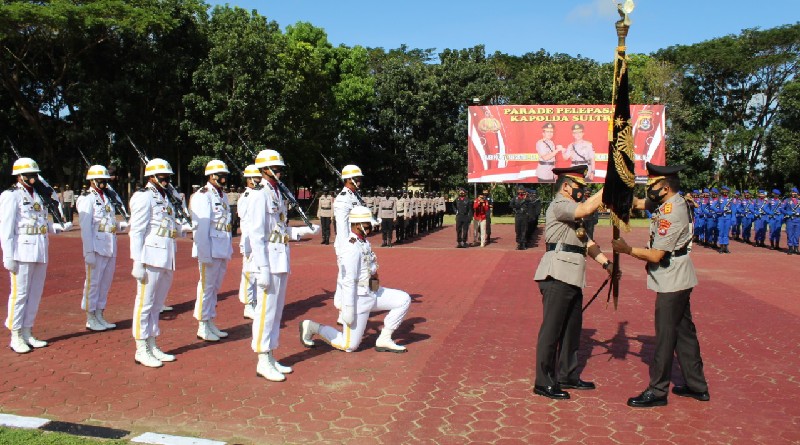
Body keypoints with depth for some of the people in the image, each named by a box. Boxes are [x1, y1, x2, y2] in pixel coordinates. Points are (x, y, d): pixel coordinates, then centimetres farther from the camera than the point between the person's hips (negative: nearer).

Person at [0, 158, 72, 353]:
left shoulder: (38, 196, 16)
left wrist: (59, 228, 1)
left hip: (41, 254, 7)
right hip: (22, 253, -7)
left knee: (35, 294, 11)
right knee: (19, 294, -1)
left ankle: (28, 333, 21)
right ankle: (16, 337, 8)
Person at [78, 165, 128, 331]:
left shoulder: (107, 199, 16)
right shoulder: (88, 200, -8)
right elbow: (85, 228, -14)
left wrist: (123, 225, -3)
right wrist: (89, 252, -18)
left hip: (110, 249, 8)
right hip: (96, 248, -8)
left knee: (105, 283, 13)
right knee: (93, 283, 1)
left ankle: (99, 317, 24)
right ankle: (90, 319, 12)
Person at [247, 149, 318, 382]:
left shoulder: (278, 194, 15)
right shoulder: (260, 196, -12)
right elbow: (256, 234, -17)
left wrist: (305, 231, 6)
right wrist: (263, 269, -21)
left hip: (282, 261, 9)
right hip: (270, 261, -9)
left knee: (277, 310, 14)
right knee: (266, 310, -2)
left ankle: (271, 358, 25)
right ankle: (263, 362, 8)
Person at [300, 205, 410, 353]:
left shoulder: (364, 242, 8)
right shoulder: (352, 247, -23)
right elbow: (348, 281, -25)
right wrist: (349, 309, -25)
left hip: (372, 293, 9)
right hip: (358, 298, -9)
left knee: (404, 300, 3)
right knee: (349, 346, -1)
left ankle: (384, 340, 7)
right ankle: (312, 327, 14)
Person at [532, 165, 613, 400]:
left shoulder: (572, 212, 24)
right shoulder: (559, 205, -8)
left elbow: (587, 243, 21)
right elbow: (586, 209, -26)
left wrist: (606, 263, 8)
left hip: (572, 278, 10)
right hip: (557, 276, -10)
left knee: (572, 328, 16)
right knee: (551, 330, -4)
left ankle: (568, 376, 29)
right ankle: (544, 383, 4)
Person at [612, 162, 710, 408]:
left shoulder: (671, 214, -24)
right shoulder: (675, 202, 5)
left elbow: (655, 255, -22)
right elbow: (640, 202, 13)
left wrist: (627, 249, -11)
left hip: (671, 282, -10)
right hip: (678, 280, 10)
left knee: (665, 335, -3)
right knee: (683, 331, 16)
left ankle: (657, 391, 5)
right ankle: (697, 386, 27)